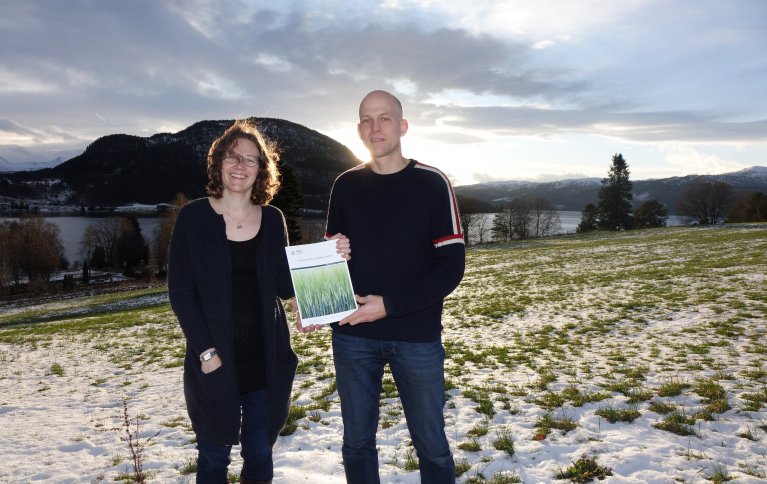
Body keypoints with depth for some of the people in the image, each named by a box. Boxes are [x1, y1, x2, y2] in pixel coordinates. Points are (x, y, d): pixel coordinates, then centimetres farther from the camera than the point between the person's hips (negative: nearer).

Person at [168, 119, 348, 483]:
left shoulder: (273, 220, 4)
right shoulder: (194, 216, -5)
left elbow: (285, 286, 3)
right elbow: (180, 291, -6)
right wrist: (206, 351, -13)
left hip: (266, 361, 3)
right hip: (214, 363, -2)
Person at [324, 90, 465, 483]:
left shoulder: (432, 183, -3)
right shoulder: (345, 185, 6)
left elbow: (451, 266, -8)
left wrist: (390, 305, -16)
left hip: (417, 337, -2)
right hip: (352, 336, 3)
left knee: (431, 444, 9)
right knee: (357, 441, 13)